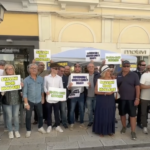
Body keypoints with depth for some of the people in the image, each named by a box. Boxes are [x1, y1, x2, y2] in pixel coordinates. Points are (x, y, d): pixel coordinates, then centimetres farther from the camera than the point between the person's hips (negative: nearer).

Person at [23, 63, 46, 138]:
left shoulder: (41, 79, -3)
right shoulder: (26, 80, -11)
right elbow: (24, 92, -10)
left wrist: (43, 98, 10)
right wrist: (26, 103, -12)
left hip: (39, 100, 3)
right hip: (30, 101, -2)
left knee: (40, 115, 15)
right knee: (28, 116, 7)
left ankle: (40, 127, 37)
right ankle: (28, 130, 27)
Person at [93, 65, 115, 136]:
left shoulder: (112, 79, 4)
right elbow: (96, 91, -9)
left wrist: (112, 91, -12)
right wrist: (105, 93, -20)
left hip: (110, 100, 3)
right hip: (102, 100, -3)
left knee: (110, 115, 9)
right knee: (101, 115, 3)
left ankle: (110, 130, 25)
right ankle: (101, 131, 18)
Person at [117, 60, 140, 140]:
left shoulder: (134, 75, -5)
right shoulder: (118, 75, 3)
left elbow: (137, 87, -6)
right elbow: (116, 86, 12)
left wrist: (137, 98, -11)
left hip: (131, 99, -3)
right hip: (121, 99, 3)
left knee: (132, 115, 2)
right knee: (122, 114, 14)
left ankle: (133, 131, 12)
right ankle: (124, 127, 35)